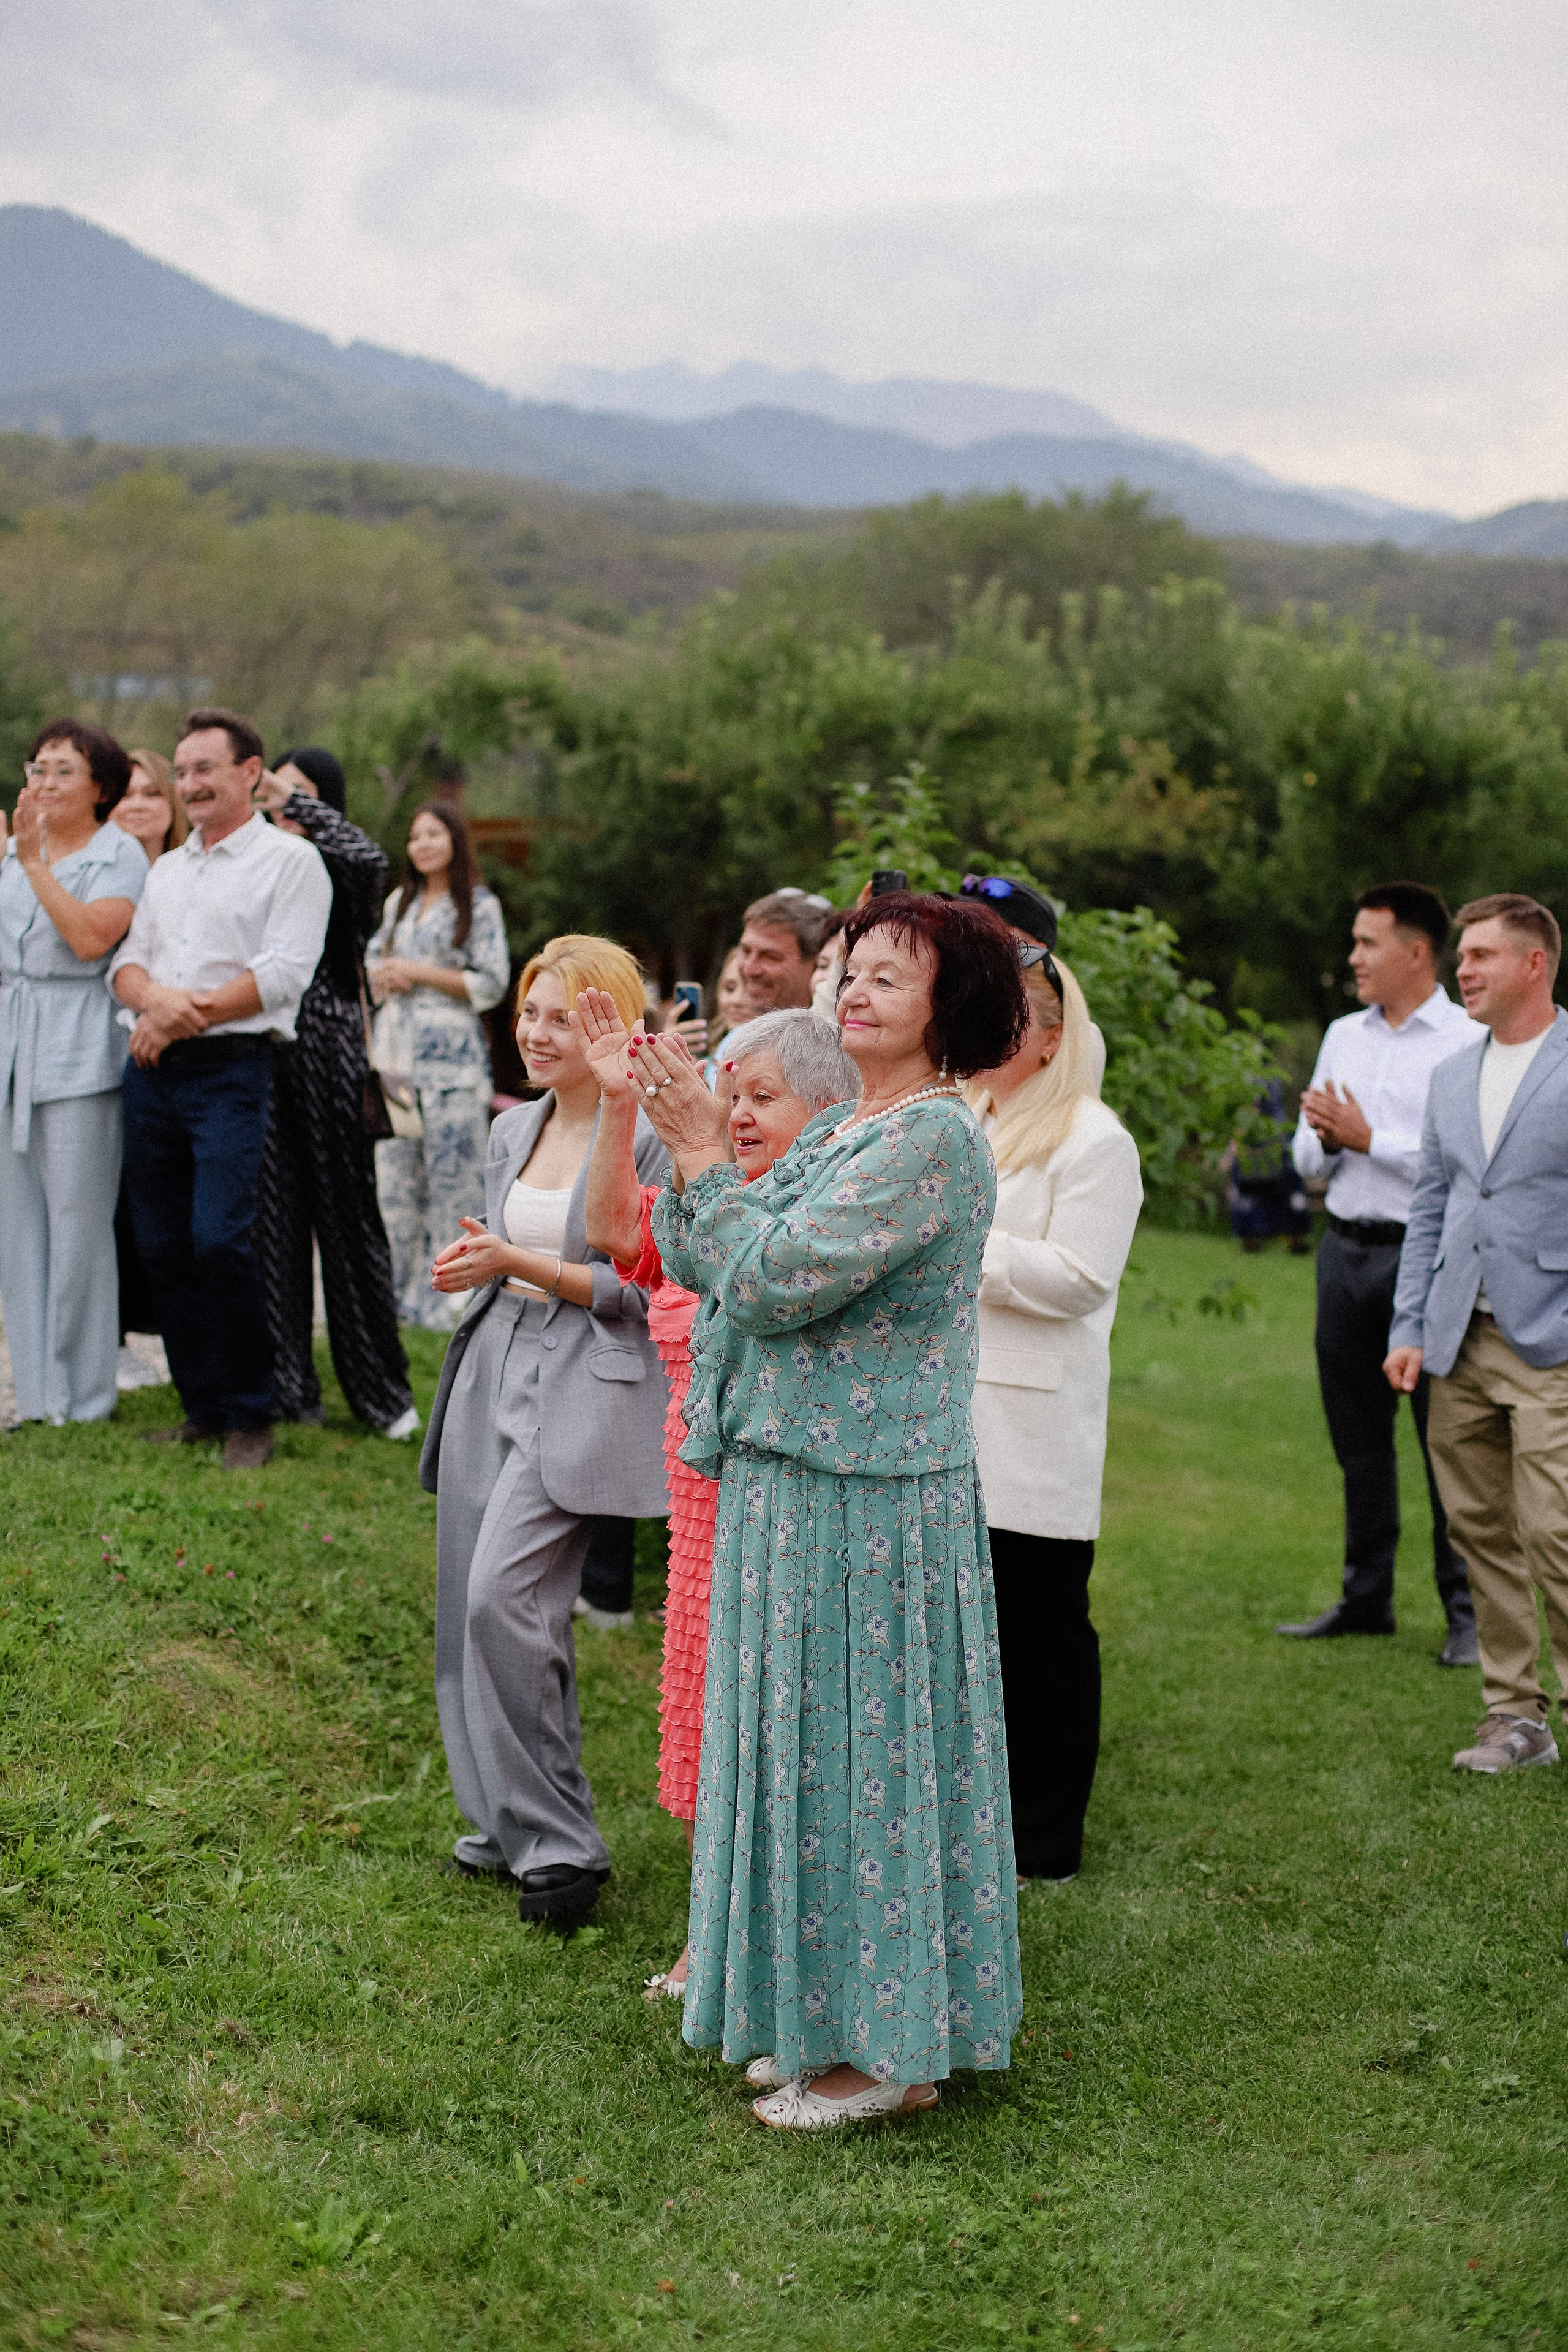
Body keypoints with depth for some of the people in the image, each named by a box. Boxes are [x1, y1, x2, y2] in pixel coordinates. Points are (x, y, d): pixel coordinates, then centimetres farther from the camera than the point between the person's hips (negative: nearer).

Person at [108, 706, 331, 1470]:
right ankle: (201, 1406, 16)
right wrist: (154, 997, -10)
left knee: (219, 1239, -15)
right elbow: (127, 958, 14)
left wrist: (186, 1017, -12)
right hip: (151, 1072, 7)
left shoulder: (289, 861, 0)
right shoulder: (167, 868, 21)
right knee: (161, 1243, 5)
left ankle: (250, 1416, -3)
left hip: (230, 1070, -7)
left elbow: (282, 973, -11)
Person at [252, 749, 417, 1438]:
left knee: (346, 1214, 1)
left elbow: (370, 857, -23)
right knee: (273, 1221, 5)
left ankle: (382, 1389, 10)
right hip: (261, 1055, 4)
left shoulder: (342, 873, 1)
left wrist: (294, 804, -18)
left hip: (330, 1054, -4)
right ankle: (286, 1387, 13)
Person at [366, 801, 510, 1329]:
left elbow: (491, 984, -6)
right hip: (396, 1051, 5)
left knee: (451, 1172, -7)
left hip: (451, 1056, -5)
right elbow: (374, 959, 24)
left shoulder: (479, 905, 0)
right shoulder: (400, 901, 17)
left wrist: (421, 973, -10)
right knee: (393, 1172, 4)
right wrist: (386, 976, 1)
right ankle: (398, 1290, 11)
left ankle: (446, 1298, -3)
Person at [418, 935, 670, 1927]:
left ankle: (559, 1841, -4)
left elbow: (645, 1291, -12)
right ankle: (514, 1822, 23)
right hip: (494, 1370, 8)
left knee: (503, 1598, -17)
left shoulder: (648, 1139, -10)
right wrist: (473, 1265, 3)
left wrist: (520, 1263, -15)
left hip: (583, 1389, -8)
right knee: (474, 1604, 9)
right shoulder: (514, 1129, 15)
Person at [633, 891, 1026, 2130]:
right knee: (810, 1742, 16)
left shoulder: (934, 1140, -16)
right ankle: (831, 2021, 29)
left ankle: (888, 2049, 14)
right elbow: (700, 1265, 10)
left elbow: (774, 1279, -22)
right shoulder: (842, 1131, 13)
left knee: (864, 1749, 0)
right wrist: (680, 1132, -2)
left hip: (870, 1500, -9)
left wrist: (699, 1145, -14)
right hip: (796, 1479, 9)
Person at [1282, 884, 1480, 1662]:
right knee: (1357, 1437, 12)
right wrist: (1325, 1140, -4)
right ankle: (1365, 1598, 22)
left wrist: (1369, 1138, -12)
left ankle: (1468, 1610, 5)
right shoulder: (1343, 1036, 15)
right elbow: (1306, 1157, 18)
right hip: (1347, 1248, 6)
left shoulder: (1468, 1043, -6)